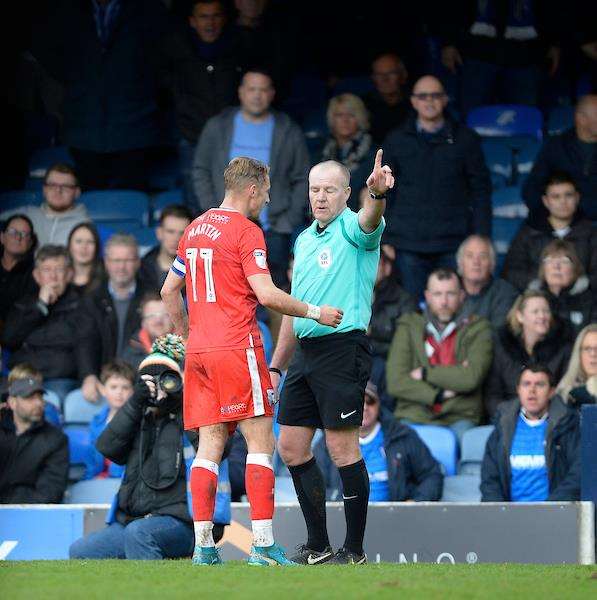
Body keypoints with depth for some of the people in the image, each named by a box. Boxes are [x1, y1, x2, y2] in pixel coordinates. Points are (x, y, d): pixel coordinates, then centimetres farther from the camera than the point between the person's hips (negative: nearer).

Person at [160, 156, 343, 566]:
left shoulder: (195, 229, 16)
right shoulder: (246, 231, -7)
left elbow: (169, 291, 22)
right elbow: (266, 294, -15)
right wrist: (315, 312, -5)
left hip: (199, 350, 8)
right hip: (237, 348, -7)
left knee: (210, 446, 6)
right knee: (261, 443, -5)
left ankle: (203, 545, 0)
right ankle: (263, 544, -11)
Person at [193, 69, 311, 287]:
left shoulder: (289, 132, 7)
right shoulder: (218, 127, 9)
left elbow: (302, 180, 7)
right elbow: (201, 171, 11)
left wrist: (290, 220, -3)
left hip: (273, 231, 0)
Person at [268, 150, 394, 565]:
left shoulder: (352, 229, -5)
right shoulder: (305, 239, 18)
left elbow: (369, 222, -31)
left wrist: (377, 194, -54)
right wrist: (276, 364, 23)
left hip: (343, 347, -8)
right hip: (305, 351, 8)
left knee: (343, 448, -7)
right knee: (291, 447, 7)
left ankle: (354, 550, -1)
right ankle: (318, 545, 16)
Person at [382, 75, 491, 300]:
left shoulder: (465, 139, 7)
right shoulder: (397, 140, 10)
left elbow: (480, 190, 6)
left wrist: (481, 239, -1)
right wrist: (382, 239, 3)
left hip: (453, 243, -1)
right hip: (409, 244, 1)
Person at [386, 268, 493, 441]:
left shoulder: (477, 328, 9)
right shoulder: (408, 326, 13)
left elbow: (472, 376, -10)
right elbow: (395, 382, 0)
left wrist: (425, 373, -4)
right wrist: (439, 394, -9)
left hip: (459, 417, 0)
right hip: (414, 414, 0)